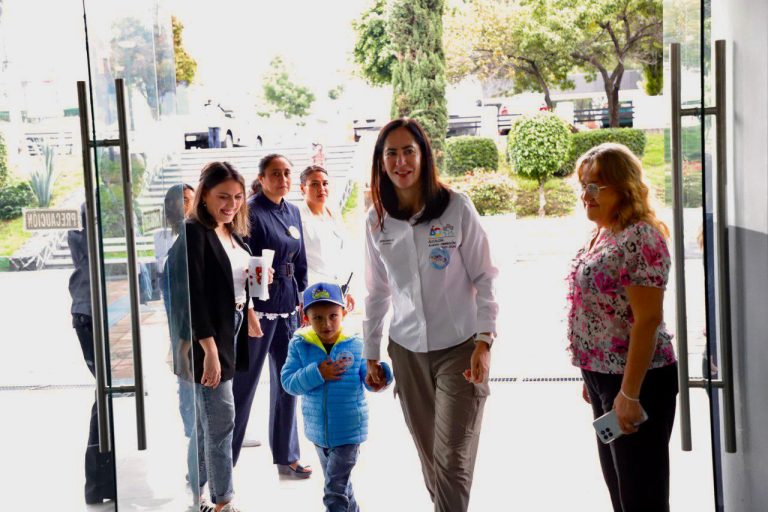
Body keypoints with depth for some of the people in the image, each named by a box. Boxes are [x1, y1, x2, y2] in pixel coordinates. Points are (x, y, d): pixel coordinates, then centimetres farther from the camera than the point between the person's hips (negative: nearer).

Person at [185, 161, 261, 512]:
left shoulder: (234, 234, 11)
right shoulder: (194, 233, -14)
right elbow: (193, 294, -20)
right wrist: (209, 348, -23)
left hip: (230, 334, 9)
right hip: (207, 339, -9)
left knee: (206, 423, 16)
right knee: (221, 421, -3)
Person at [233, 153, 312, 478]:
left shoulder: (292, 212, 11)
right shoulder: (252, 212, -11)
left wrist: (302, 301, 14)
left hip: (288, 308, 7)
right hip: (259, 308, -7)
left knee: (287, 383, 12)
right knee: (244, 382, 0)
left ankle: (286, 457, 22)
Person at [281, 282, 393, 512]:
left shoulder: (356, 345, -12)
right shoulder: (299, 346, -9)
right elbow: (288, 382, -13)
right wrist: (316, 373, -25)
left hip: (349, 431, -3)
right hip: (318, 431, 3)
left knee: (335, 492, -5)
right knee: (340, 484, 24)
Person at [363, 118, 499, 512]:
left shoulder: (456, 207, -8)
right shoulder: (377, 220, 3)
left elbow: (483, 278, -6)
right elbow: (377, 293, 10)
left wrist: (484, 341, -15)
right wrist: (371, 354, 12)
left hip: (459, 348, -3)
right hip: (407, 351, 4)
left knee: (452, 462, -5)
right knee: (429, 459, 12)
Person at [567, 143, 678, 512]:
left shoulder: (639, 238, -19)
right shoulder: (603, 234, 9)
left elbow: (647, 320, -22)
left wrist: (630, 393, -23)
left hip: (635, 379, -9)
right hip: (602, 375, 9)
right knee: (617, 482, 20)